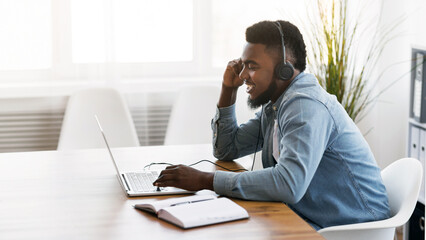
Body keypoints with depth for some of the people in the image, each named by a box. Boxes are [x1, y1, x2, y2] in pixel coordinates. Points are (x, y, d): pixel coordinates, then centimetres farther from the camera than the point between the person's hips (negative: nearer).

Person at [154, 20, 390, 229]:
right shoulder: (274, 106, 10)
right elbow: (226, 150, 20)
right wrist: (228, 89, 8)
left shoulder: (306, 106, -21)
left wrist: (206, 180, -29)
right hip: (306, 219, 9)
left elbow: (289, 184, -34)